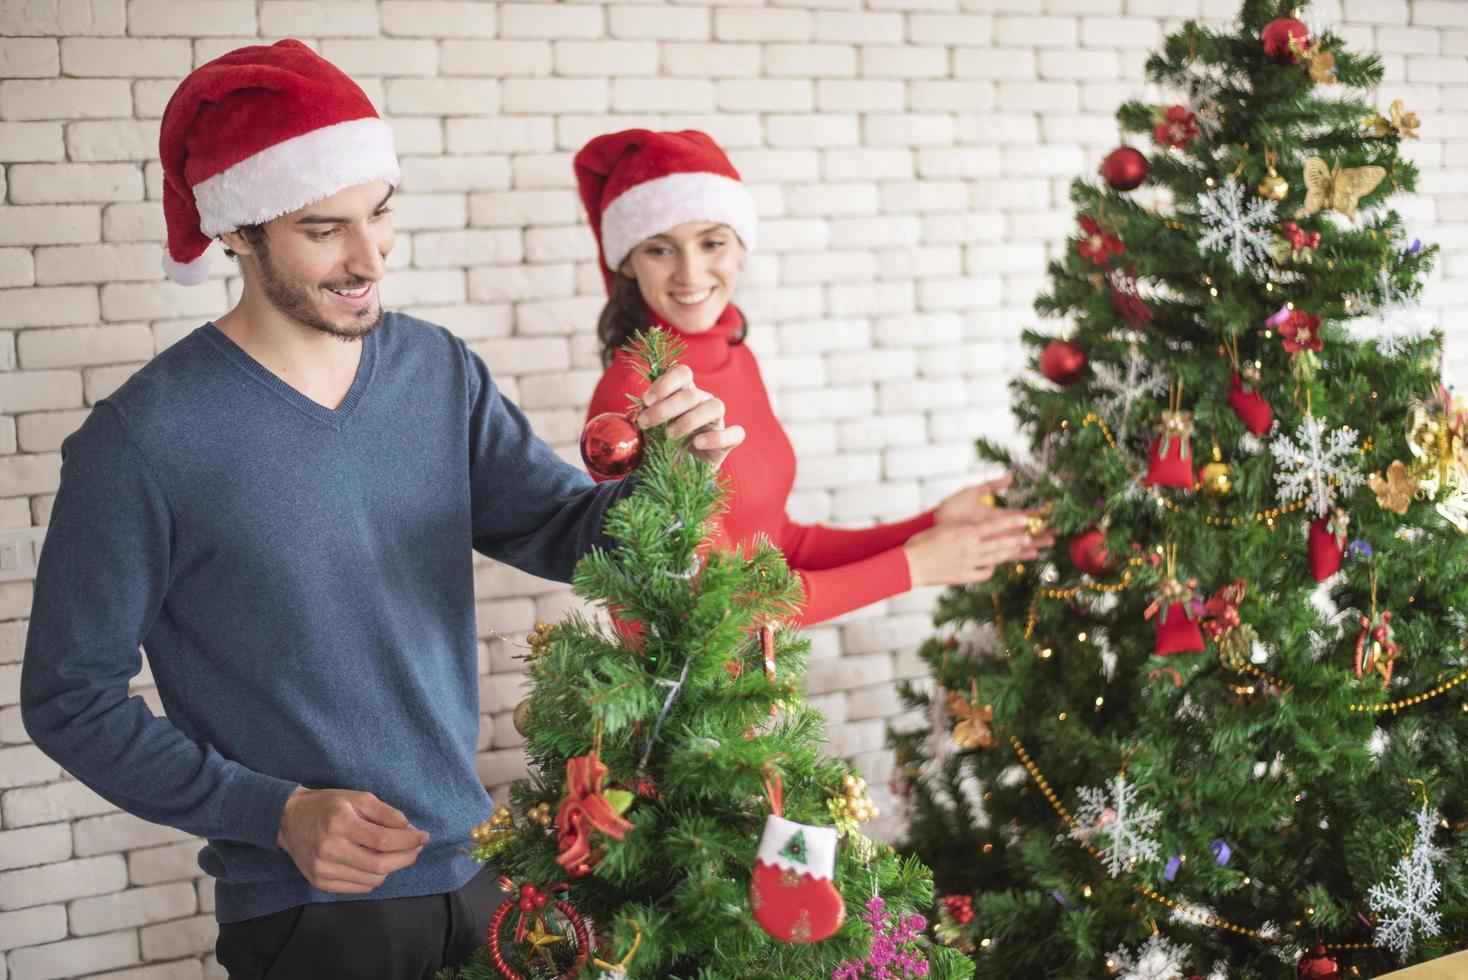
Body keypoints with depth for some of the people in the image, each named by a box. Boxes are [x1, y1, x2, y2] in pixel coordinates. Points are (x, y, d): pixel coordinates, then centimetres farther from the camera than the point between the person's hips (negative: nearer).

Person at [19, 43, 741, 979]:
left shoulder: (443, 374, 0)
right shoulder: (141, 440, -15)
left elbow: (571, 534, 2)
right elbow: (70, 699, -9)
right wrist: (277, 814, -17)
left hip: (479, 867, 5)